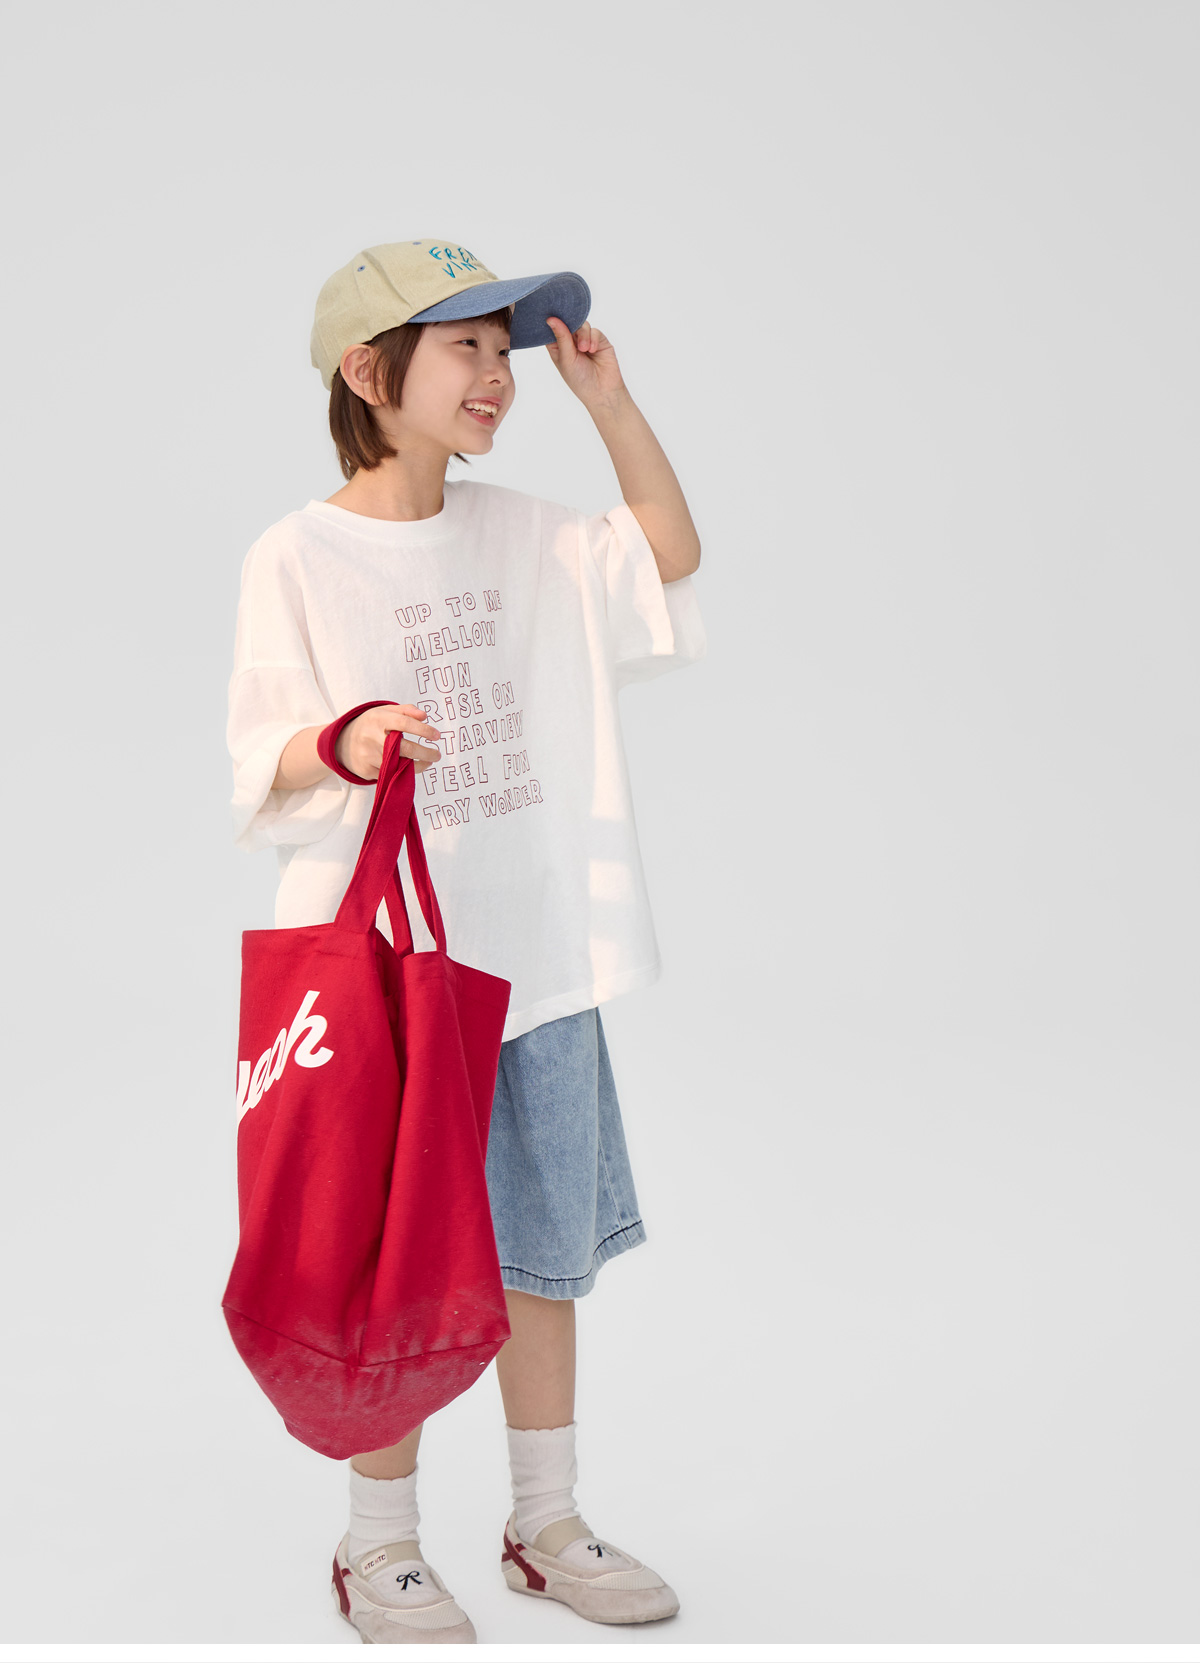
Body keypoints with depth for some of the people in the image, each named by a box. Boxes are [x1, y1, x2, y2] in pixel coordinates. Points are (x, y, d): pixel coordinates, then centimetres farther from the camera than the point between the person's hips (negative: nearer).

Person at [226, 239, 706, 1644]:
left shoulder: (523, 535, 9)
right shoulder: (297, 558, -8)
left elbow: (671, 553, 16)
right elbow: (263, 766, -10)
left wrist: (608, 400, 5)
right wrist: (340, 745, -32)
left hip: (546, 961, 6)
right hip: (389, 973, -5)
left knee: (544, 1251, 14)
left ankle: (547, 1523, 31)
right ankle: (379, 1547, 23)